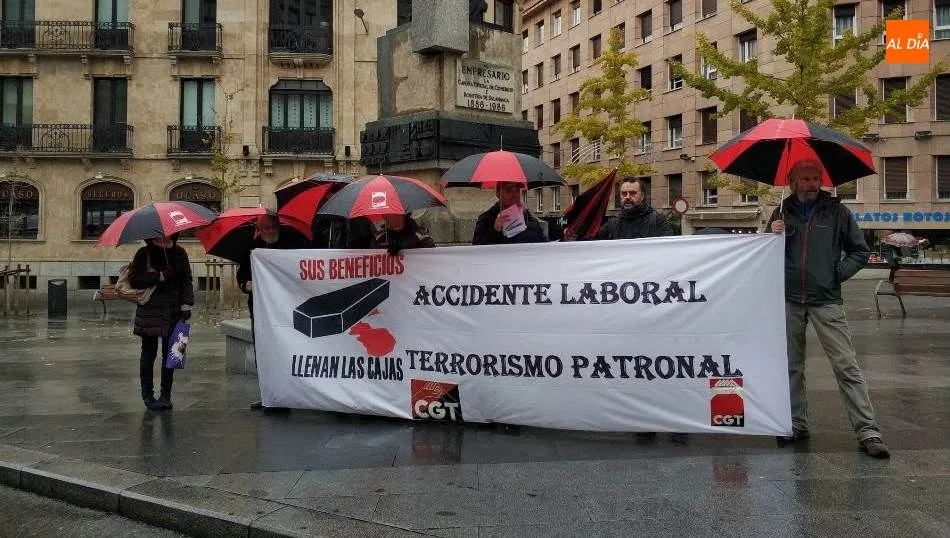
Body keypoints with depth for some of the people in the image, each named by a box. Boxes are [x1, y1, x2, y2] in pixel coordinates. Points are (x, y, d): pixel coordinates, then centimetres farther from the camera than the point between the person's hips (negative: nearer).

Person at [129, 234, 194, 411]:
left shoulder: (179, 253, 7)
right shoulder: (144, 254, -1)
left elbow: (187, 280, 8)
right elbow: (134, 279, -8)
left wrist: (186, 305, -1)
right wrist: (160, 276, -16)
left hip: (173, 312, 2)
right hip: (149, 312, -2)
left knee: (169, 353, 5)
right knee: (149, 353, 4)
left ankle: (166, 395, 15)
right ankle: (147, 395, 15)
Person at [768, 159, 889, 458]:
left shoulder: (836, 211, 5)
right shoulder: (783, 213, 10)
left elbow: (860, 251, 10)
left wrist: (838, 274, -3)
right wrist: (773, 236, -6)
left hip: (826, 300, -2)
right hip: (789, 301, 3)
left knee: (846, 366, -7)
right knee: (792, 366, 8)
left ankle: (868, 431, -5)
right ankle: (797, 424, 19)